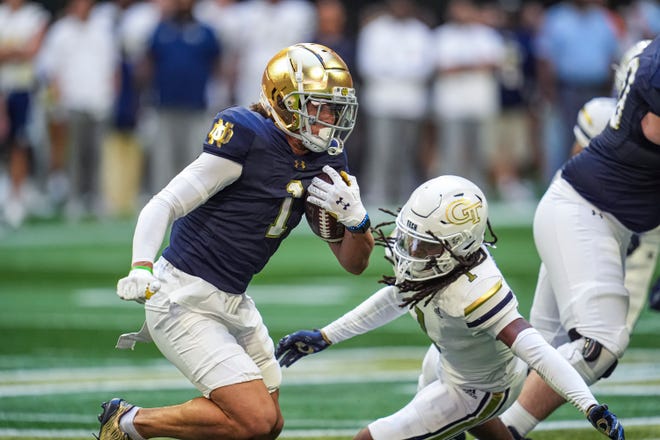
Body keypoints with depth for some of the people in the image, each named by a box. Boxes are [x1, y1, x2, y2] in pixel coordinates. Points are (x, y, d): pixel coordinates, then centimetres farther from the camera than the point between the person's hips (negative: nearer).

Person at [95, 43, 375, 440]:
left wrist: (355, 217, -11)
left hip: (233, 303, 9)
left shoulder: (326, 161, 5)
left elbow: (354, 262, 10)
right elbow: (164, 206, -19)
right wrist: (141, 267, -34)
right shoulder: (248, 138, -18)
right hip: (184, 302, -9)